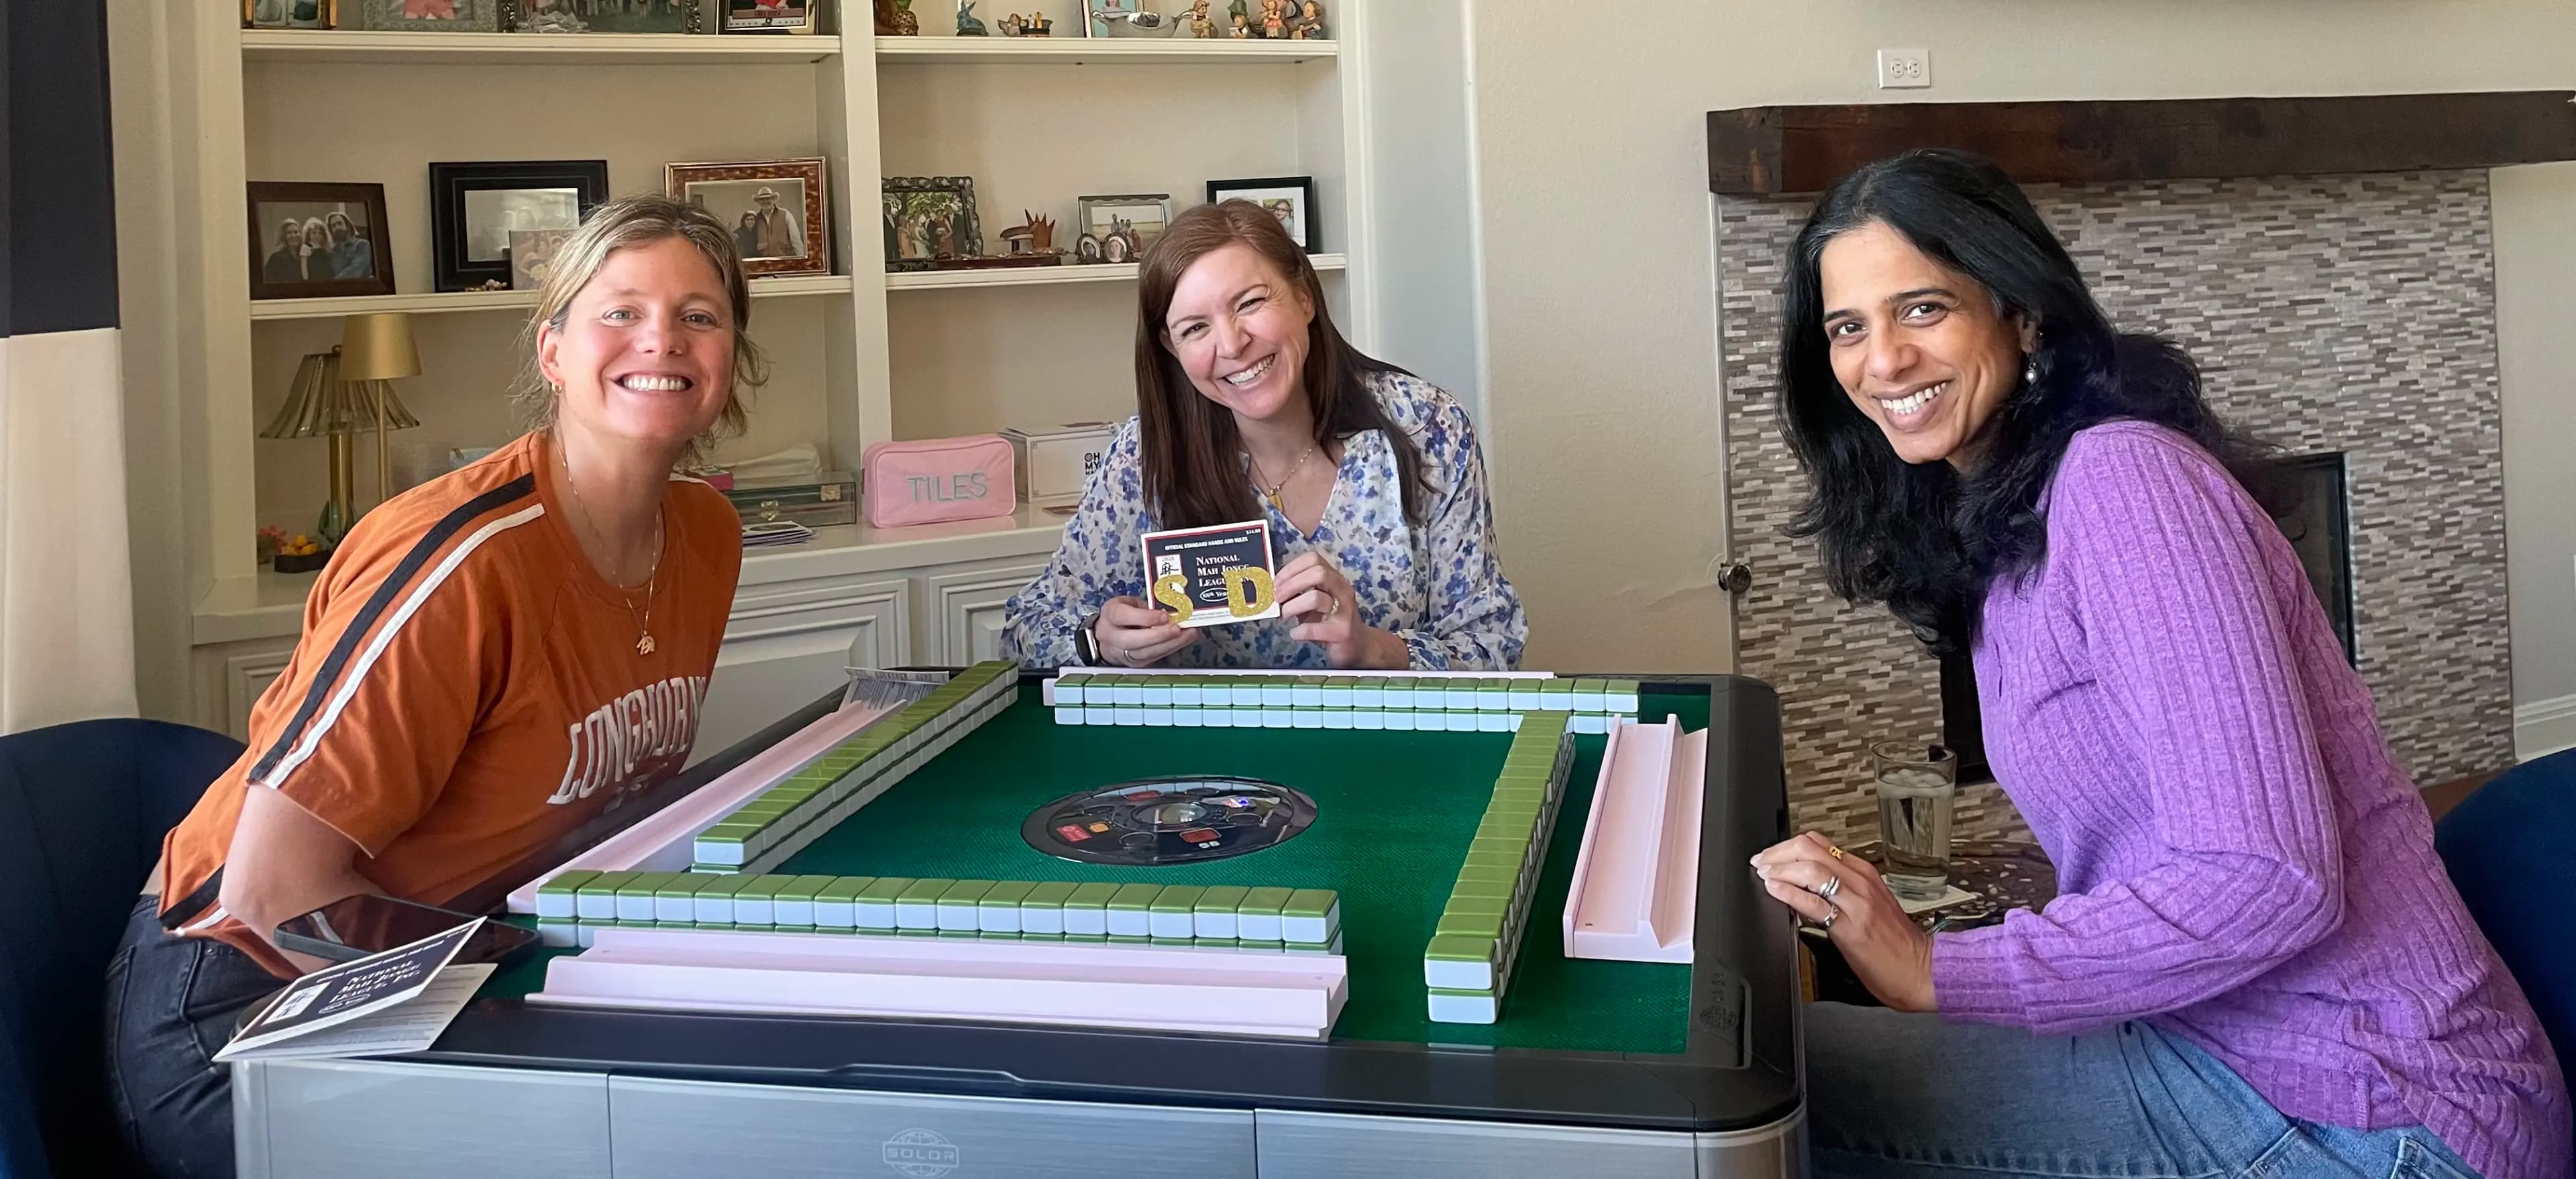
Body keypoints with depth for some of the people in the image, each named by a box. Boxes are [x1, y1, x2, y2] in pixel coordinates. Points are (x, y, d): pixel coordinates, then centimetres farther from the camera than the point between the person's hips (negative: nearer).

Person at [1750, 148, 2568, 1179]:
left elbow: (2269, 877, -24)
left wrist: (1934, 971, -21)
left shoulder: (2123, 473, -16)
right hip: (2221, 1046, 8)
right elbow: (2121, 851, 10)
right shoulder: (1997, 527, 11)